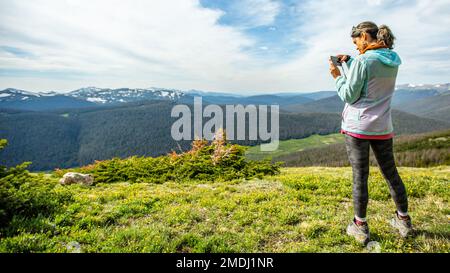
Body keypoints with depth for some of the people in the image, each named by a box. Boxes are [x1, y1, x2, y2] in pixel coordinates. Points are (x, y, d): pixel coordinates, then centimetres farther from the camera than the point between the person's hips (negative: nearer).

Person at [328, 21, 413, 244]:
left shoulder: (363, 60, -12)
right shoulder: (393, 61, 10)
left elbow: (349, 95, -11)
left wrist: (337, 76, 2)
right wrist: (349, 61, 14)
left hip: (358, 127, -6)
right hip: (382, 128, 7)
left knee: (360, 177, 1)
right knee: (391, 173, 17)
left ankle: (360, 228, 12)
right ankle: (404, 221, 32)